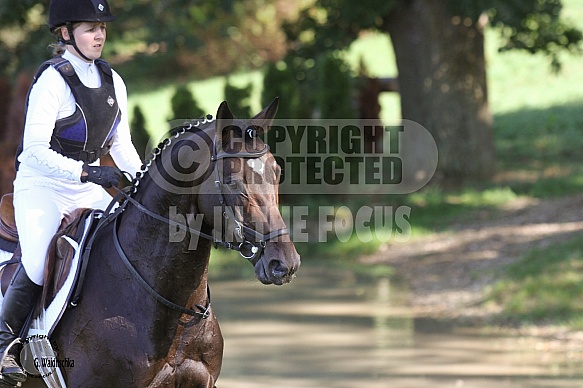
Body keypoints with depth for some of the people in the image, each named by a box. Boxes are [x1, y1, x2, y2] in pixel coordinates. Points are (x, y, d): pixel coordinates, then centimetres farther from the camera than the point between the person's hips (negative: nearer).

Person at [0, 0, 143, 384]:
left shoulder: (113, 82, 7)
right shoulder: (52, 80, -14)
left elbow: (122, 146, 14)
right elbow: (35, 149, -21)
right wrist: (86, 172, -31)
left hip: (88, 189, 7)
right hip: (42, 188, -7)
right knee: (37, 265, -25)